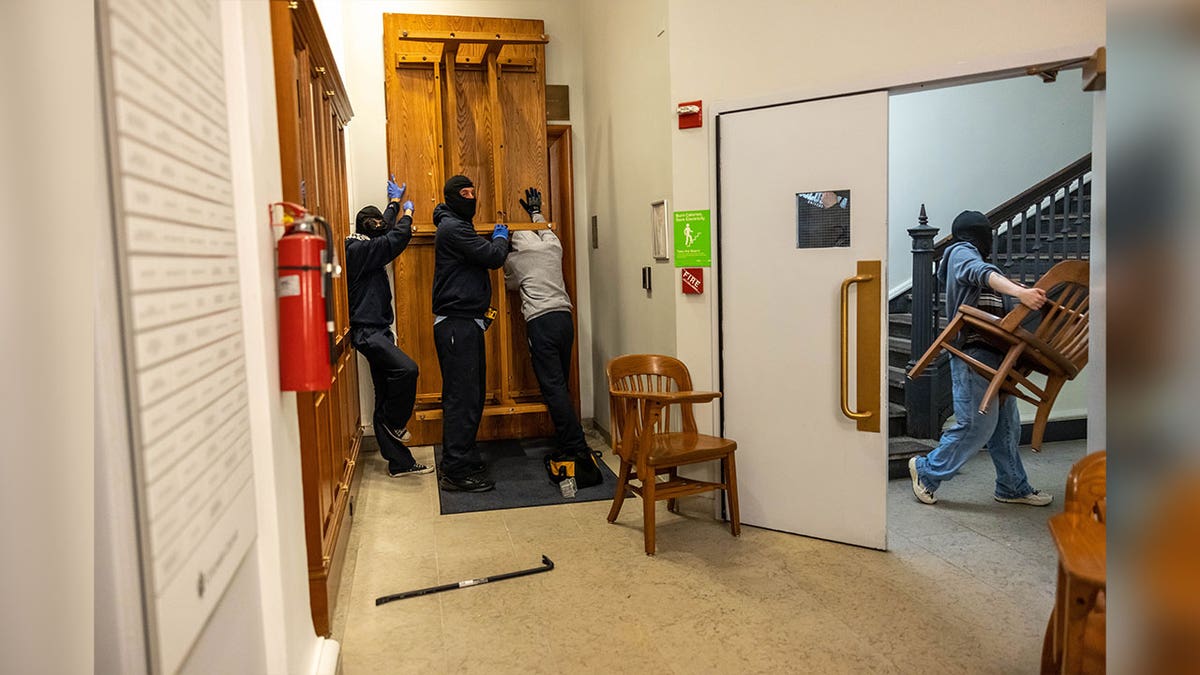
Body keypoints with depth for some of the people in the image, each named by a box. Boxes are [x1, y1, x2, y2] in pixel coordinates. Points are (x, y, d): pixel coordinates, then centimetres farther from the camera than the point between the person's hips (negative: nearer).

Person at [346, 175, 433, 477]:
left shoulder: (364, 247, 16)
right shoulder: (359, 249, -12)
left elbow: (387, 233, 35)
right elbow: (397, 238, -14)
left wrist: (394, 202, 49)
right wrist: (407, 213, 7)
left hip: (377, 331, 10)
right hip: (366, 331, -10)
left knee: (385, 398, 8)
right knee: (406, 368, -29)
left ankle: (399, 463, 10)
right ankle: (394, 422, -5)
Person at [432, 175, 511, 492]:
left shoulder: (458, 227, 22)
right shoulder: (452, 228, -12)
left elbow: (484, 257, 26)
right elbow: (493, 257, -16)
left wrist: (496, 239, 15)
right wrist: (501, 237, 2)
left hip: (467, 323, 11)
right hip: (457, 325, -11)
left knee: (472, 395, 14)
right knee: (462, 397, -9)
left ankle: (465, 460, 24)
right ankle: (457, 472, -4)